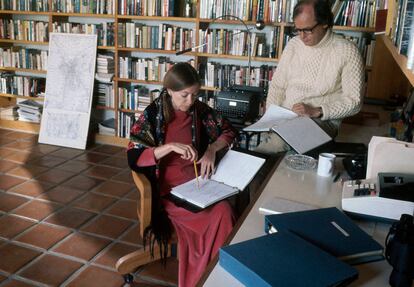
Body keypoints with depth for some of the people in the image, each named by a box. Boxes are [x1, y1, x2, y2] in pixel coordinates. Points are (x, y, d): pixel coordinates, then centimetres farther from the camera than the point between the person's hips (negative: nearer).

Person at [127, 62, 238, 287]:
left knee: (224, 211, -26)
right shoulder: (153, 114, -8)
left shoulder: (200, 110, 3)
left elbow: (229, 132, 13)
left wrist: (212, 149, -7)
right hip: (168, 188, -4)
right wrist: (171, 146, -28)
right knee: (220, 214, -26)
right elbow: (134, 158, -15)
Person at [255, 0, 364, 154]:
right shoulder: (293, 44, 7)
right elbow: (277, 85, 11)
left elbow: (353, 102, -7)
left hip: (322, 120, -4)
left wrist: (316, 112, -19)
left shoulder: (347, 51, -7)